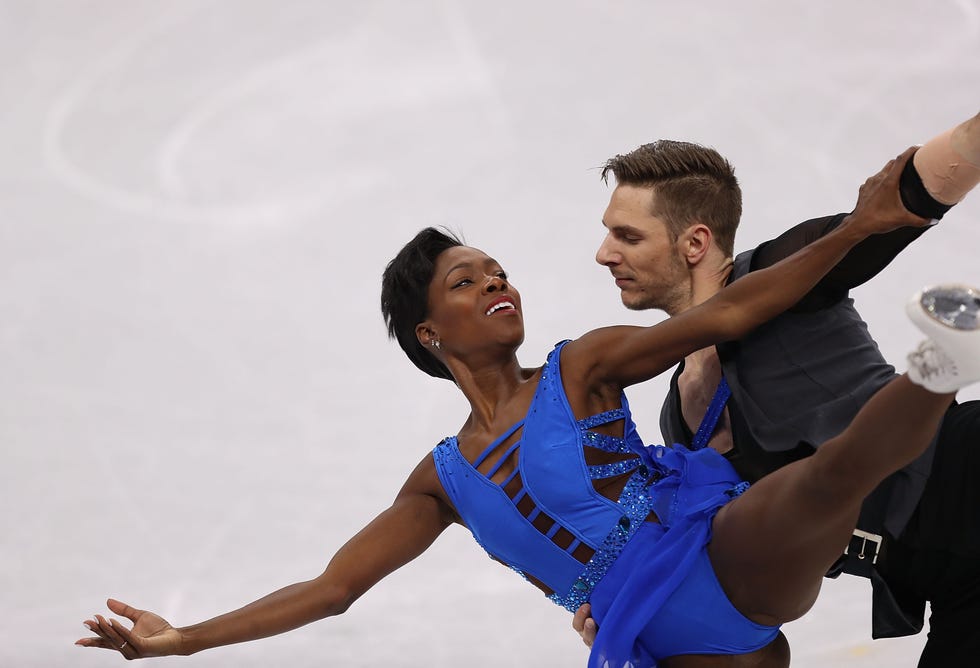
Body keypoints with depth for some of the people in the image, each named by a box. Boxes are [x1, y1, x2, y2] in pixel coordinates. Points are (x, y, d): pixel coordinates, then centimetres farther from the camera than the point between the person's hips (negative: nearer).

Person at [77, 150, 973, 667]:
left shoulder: (582, 367, 10)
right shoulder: (444, 479, 21)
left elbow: (723, 315, -1)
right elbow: (332, 587, 23)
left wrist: (856, 228, -13)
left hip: (728, 551, -4)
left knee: (831, 472, -36)